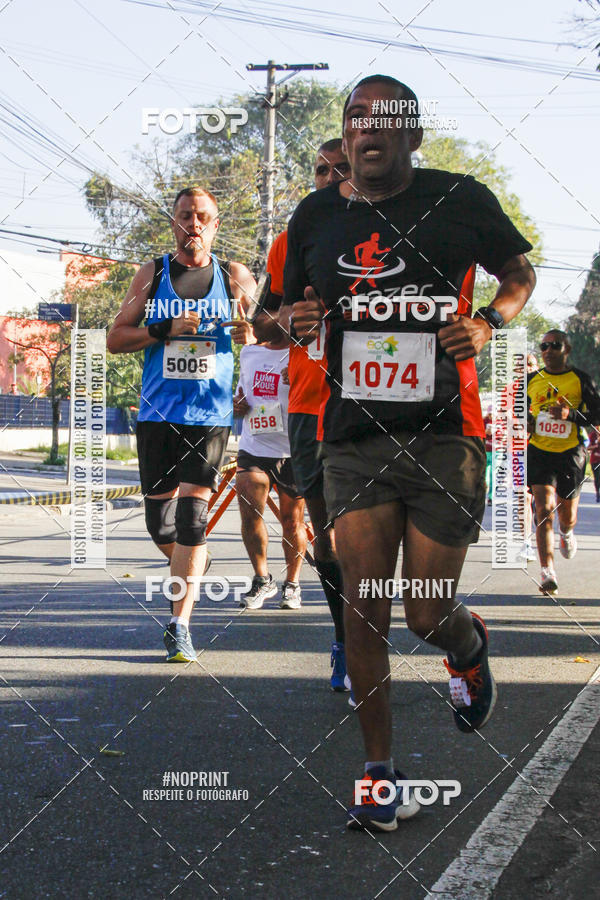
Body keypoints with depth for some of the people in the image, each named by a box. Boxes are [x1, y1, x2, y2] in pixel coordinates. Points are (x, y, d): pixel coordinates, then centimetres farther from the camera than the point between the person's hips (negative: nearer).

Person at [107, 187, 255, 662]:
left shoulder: (235, 277, 5)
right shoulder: (152, 274, 7)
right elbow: (115, 338, 4)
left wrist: (251, 331, -12)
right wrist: (167, 329, -11)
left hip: (210, 414, -2)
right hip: (158, 413, 2)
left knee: (192, 516, -11)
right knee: (161, 524, 5)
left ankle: (179, 624, -6)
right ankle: (188, 571, 37)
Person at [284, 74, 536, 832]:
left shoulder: (460, 201, 0)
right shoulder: (316, 215, 7)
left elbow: (520, 274, 14)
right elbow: (291, 307, 21)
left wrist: (487, 322, -5)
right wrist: (297, 321, -2)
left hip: (444, 435, -2)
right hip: (354, 437, 2)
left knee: (429, 615, 1)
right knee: (364, 605, -4)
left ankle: (470, 647, 40)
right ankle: (380, 774, 8)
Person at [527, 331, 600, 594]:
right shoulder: (531, 380, 6)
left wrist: (571, 414, -19)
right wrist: (525, 424, -1)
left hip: (571, 453, 0)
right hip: (539, 451, 0)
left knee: (567, 515, 11)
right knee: (544, 508, -16)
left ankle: (566, 533, 50)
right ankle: (547, 571, -19)